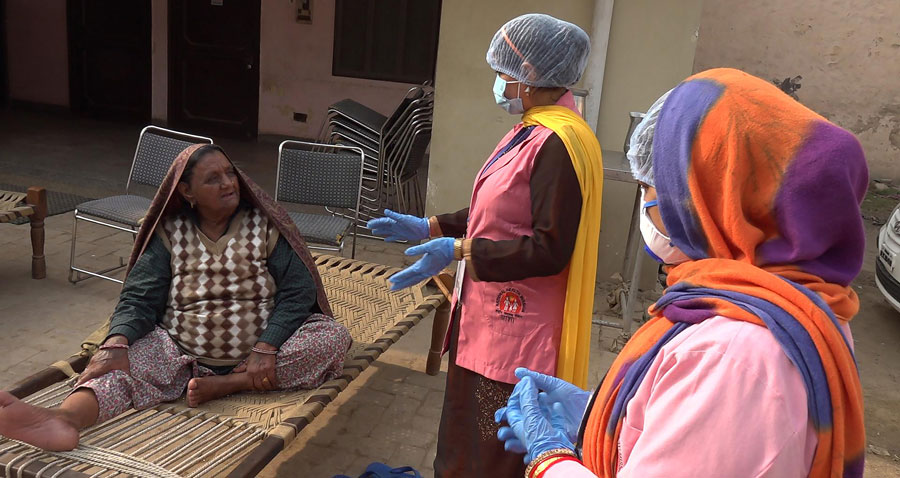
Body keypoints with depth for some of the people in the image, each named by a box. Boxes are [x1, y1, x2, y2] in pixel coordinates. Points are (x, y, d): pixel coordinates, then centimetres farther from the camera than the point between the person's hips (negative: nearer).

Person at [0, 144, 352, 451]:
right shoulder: (170, 234, 4)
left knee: (334, 337, -24)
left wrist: (266, 348, -24)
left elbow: (298, 290, -9)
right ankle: (64, 419, -55)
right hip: (182, 353, 1)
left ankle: (227, 386, -24)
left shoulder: (265, 226, -1)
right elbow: (139, 297, -4)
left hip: (263, 350, 0)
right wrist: (117, 341, -26)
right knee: (125, 364, -25)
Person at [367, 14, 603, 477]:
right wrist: (427, 227, 16)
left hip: (516, 330, -10)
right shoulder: (529, 132, 11)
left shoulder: (557, 144, -21)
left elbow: (550, 250, -24)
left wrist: (459, 252, -22)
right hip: (486, 316, 10)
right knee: (465, 435, 24)